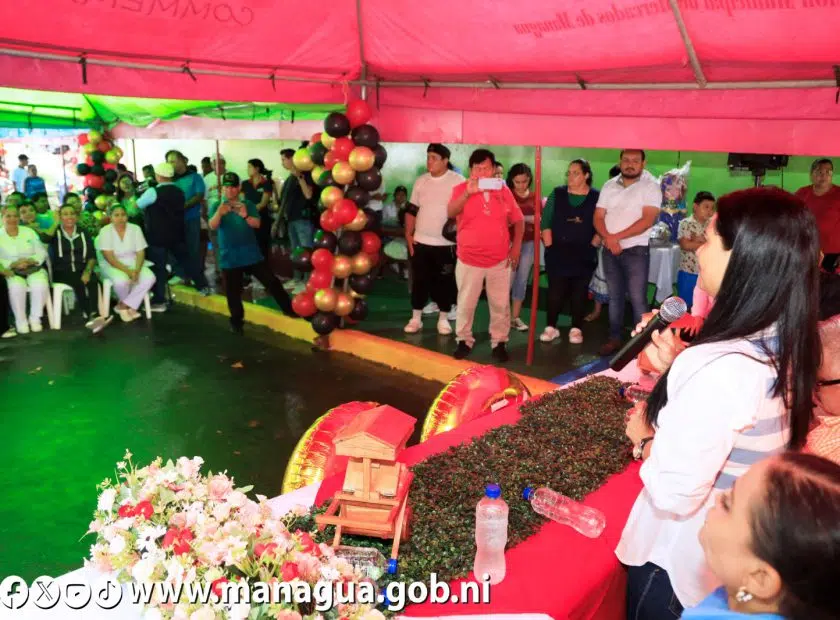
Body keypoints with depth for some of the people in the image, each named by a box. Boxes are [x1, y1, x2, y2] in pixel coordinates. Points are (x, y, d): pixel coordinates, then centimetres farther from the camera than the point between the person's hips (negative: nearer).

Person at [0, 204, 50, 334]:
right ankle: (20, 321, -16)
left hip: (33, 268, 1)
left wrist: (30, 261, -15)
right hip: (12, 272, -1)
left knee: (40, 285, -32)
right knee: (17, 287, -35)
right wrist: (13, 264, -20)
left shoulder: (29, 232, 9)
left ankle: (35, 318, -12)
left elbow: (42, 253, 4)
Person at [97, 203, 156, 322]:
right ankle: (129, 306, -3)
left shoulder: (135, 229, -2)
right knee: (121, 280, -36)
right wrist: (127, 271, -27)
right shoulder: (105, 231, -10)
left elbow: (140, 253, -4)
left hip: (132, 263, 3)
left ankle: (123, 305, -13)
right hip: (111, 265, -3)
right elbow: (109, 258, -16)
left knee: (149, 278, -26)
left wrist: (136, 270, -23)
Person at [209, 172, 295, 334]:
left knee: (271, 281, 1)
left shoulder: (248, 205, 2)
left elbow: (257, 224, -12)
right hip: (229, 257, 0)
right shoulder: (217, 207, 0)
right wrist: (219, 213, -39)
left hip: (251, 254, 0)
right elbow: (212, 226, -17)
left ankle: (289, 308, 15)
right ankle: (237, 321, 20)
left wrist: (245, 216, -33)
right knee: (233, 292, 4)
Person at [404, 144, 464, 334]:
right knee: (419, 281, 7)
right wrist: (408, 235, 5)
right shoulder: (421, 182, 7)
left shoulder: (458, 181, -5)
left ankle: (443, 319, 18)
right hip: (420, 242, 3)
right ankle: (416, 318, 17)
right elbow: (412, 210, 11)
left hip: (447, 243, -3)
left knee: (445, 282, 5)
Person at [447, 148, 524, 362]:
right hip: (469, 259, -1)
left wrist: (516, 246, 1)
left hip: (499, 260, 2)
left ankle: (499, 342, 23)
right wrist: (468, 192, -36)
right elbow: (451, 213, -24)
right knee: (466, 304, 8)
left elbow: (518, 220, 9)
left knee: (500, 304, 8)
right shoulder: (461, 189, -5)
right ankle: (464, 340, 24)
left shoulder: (503, 190, 2)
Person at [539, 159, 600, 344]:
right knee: (555, 291, 1)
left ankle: (576, 329, 15)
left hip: (583, 255, 0)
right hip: (558, 253, 1)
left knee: (579, 292, 5)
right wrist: (549, 246, -5)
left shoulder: (596, 197, 1)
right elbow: (545, 222, 2)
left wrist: (592, 246, -6)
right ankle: (551, 327, 13)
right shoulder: (557, 194, 4)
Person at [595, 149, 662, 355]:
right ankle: (615, 338, 19)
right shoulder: (609, 186, 9)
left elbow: (647, 220, -15)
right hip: (610, 250, 5)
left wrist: (617, 236, -16)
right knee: (615, 297, 11)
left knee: (637, 299, -6)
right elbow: (598, 217, 5)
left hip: (636, 250, -4)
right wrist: (608, 238, -13)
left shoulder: (650, 186, -6)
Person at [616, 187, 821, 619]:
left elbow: (673, 494, -32)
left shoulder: (722, 365, -33)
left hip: (678, 559, -8)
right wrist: (678, 370, 0)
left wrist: (644, 438, -14)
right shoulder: (783, 347, -5)